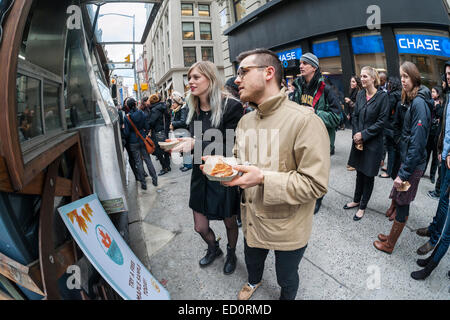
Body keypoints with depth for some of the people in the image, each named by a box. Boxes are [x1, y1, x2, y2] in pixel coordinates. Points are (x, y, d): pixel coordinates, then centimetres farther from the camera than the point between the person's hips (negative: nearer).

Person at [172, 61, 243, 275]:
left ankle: (231, 253, 49)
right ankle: (214, 249, 49)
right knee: (200, 227, 15)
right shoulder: (194, 109, 3)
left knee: (230, 222, 18)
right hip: (201, 174, 6)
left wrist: (197, 143, -30)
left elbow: (232, 146, -21)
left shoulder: (230, 106, -18)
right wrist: (182, 144, -7)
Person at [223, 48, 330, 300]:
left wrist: (264, 178, -32)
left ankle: (287, 297, 54)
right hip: (252, 221, 6)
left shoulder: (305, 121, -23)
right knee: (252, 262, 31)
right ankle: (254, 281, 64)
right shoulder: (245, 121, 2)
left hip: (288, 229, -6)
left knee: (287, 279, 21)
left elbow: (316, 184, -25)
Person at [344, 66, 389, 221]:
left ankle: (363, 206, 21)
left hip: (373, 143, -4)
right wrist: (356, 134, -6)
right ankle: (356, 200, 32)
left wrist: (364, 134, -16)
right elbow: (355, 116, 7)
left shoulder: (382, 96, -11)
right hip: (358, 140, 5)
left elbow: (381, 121, -13)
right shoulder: (360, 94, 5)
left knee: (368, 175, 6)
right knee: (359, 172, 16)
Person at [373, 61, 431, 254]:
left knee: (402, 203, 4)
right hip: (406, 158, 9)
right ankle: (392, 236, 33)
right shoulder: (413, 100, 10)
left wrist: (404, 173, -21)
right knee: (401, 202, 18)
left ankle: (389, 245, 19)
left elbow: (417, 142, -23)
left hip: (412, 164, -9)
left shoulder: (419, 103, -18)